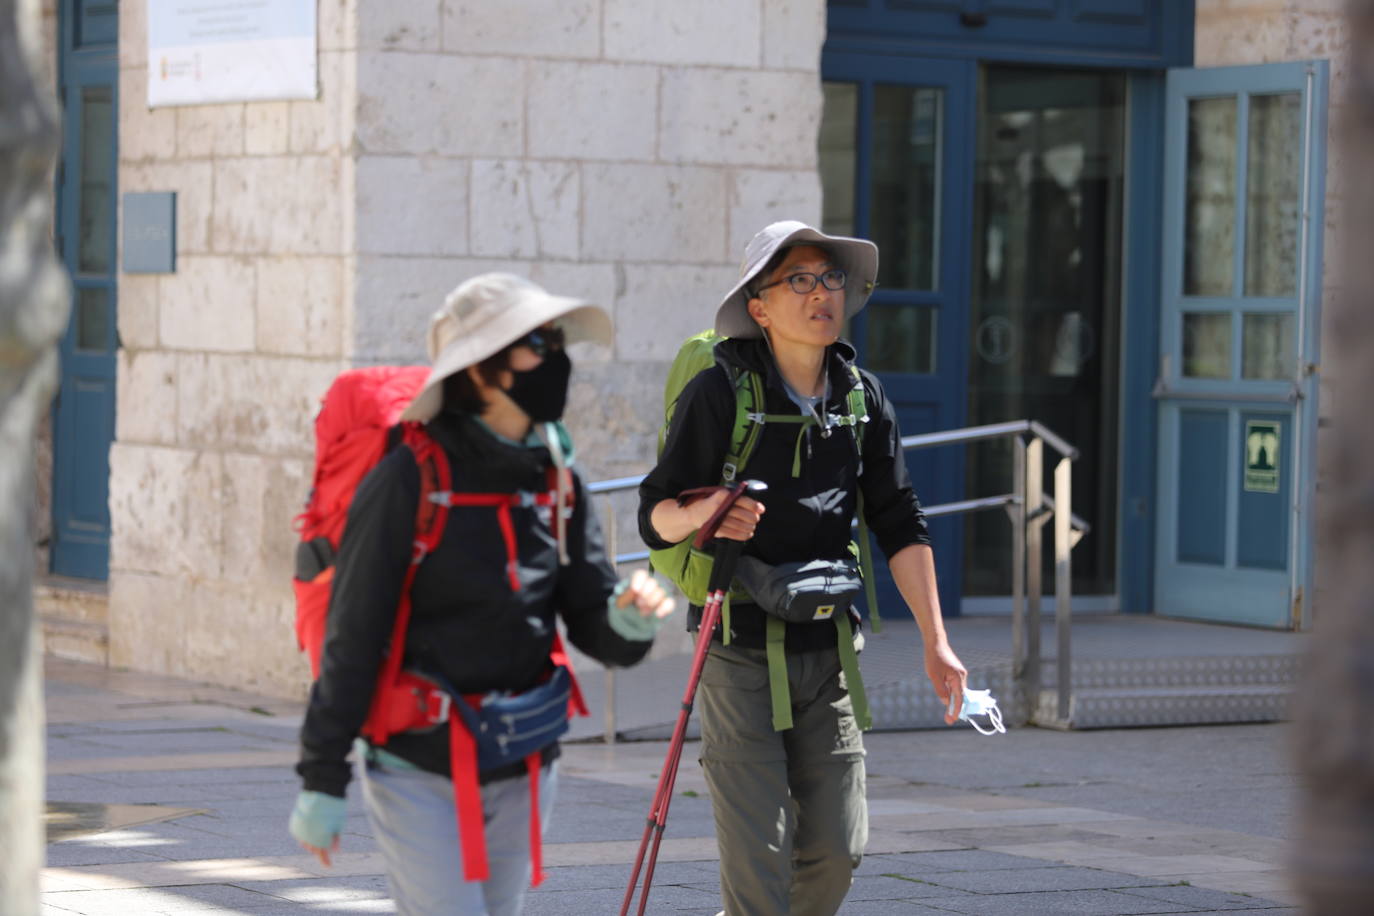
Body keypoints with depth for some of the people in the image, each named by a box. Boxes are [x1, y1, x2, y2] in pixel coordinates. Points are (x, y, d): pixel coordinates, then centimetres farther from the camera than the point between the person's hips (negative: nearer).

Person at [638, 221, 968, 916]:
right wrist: (701, 515, -29)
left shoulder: (863, 398, 7)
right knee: (757, 858, -9)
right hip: (739, 649, -5)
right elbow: (654, 517, -6)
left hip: (827, 649, 5)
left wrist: (935, 643, 4)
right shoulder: (719, 393, -8)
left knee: (837, 850, 4)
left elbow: (900, 527, 9)